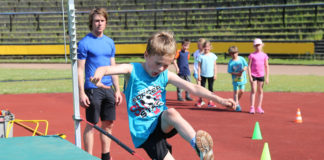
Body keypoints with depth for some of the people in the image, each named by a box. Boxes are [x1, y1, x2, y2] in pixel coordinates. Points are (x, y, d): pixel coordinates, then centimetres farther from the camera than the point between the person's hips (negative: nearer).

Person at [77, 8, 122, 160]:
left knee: (108, 124, 10)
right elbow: (80, 70, -7)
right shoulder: (84, 43, -6)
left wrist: (117, 90, 11)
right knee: (92, 125, -1)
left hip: (108, 89, 6)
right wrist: (81, 93, -14)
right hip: (93, 89, -6)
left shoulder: (110, 42, 12)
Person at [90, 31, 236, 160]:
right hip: (144, 132, -2)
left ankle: (200, 147, -44)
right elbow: (106, 69, -22)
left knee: (171, 113, -32)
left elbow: (193, 88, 0)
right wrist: (98, 74, -46)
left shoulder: (166, 76, 4)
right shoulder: (133, 70, -6)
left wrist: (219, 99, -10)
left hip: (162, 124, 2)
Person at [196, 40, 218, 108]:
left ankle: (210, 102, 12)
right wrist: (199, 75, -7)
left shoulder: (213, 55, 1)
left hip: (211, 75, 1)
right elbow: (199, 66, -3)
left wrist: (215, 74, 0)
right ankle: (200, 101, 18)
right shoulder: (201, 56, -4)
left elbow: (215, 66, 5)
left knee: (210, 88, 6)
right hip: (203, 75, -1)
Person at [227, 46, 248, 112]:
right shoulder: (230, 62, -11)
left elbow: (246, 66, 5)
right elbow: (230, 72, -9)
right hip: (235, 79, -3)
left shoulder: (241, 59, -2)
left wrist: (243, 69, -17)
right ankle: (236, 105, 13)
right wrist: (237, 73, -22)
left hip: (242, 78, 3)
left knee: (241, 91, 9)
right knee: (235, 92, 3)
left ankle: (236, 101, 31)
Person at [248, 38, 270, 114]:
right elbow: (249, 66, -2)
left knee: (260, 91, 6)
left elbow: (267, 67, 8)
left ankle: (259, 108, 12)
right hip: (253, 75, -2)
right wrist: (250, 76, -10)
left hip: (261, 75, 2)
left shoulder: (264, 55, 5)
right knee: (253, 91, -5)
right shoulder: (252, 55, -1)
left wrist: (267, 77, 3)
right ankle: (252, 107, -4)